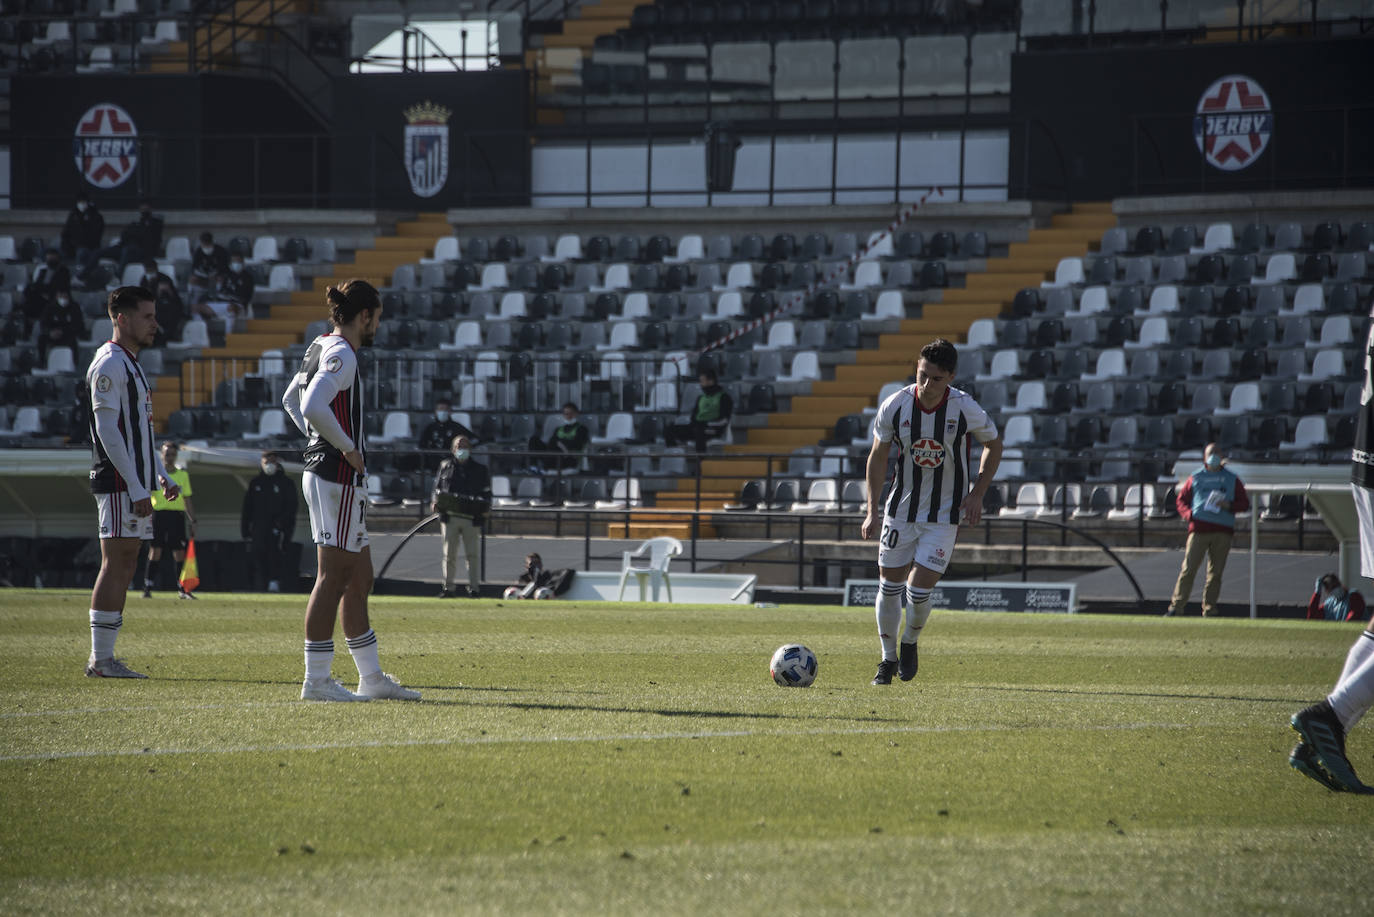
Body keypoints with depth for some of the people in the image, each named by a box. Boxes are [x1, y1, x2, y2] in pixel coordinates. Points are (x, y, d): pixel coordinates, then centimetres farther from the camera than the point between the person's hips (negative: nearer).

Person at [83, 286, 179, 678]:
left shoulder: (131, 364, 21)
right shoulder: (109, 364, -11)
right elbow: (107, 430, -18)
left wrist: (161, 476, 16)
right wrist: (136, 488, -20)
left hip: (136, 484, 10)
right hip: (119, 483, -10)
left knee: (124, 567, 8)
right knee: (116, 565, -10)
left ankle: (103, 658, 9)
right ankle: (101, 658, -10)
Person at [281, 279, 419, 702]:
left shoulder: (322, 346, 14)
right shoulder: (341, 354, -15)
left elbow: (291, 400, 26)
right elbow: (313, 407, -29)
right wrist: (347, 447, -17)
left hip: (322, 473, 10)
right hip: (339, 478, -10)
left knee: (359, 581, 13)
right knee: (334, 578, -7)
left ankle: (371, 678, 16)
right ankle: (316, 680, -6)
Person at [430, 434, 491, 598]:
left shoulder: (480, 470, 12)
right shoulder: (445, 466, 15)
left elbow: (486, 493, 12)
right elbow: (437, 488, 19)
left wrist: (484, 509, -6)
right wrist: (434, 502, 0)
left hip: (472, 518, -1)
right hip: (449, 516, 1)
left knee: (473, 554, -4)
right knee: (449, 554, 1)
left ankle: (474, 588, 0)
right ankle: (449, 586, 6)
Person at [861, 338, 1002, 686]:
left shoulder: (965, 409, -17)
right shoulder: (894, 406, -13)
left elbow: (994, 445, 3)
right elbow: (878, 457, 1)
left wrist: (977, 494, -6)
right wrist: (873, 510, -3)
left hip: (945, 514, -2)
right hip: (901, 509, 2)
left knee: (919, 591, -10)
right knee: (889, 586, 5)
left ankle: (910, 644, 21)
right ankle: (888, 659, 24)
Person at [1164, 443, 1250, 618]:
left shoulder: (1232, 479, 16)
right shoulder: (1195, 478, 14)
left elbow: (1244, 503, 14)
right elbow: (1181, 499, 15)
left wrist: (1229, 506, -6)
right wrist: (1189, 513, -5)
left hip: (1223, 532, 1)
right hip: (1199, 529, -1)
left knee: (1215, 572, 1)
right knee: (1188, 568, -10)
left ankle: (1209, 609, 6)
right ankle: (1176, 606, -10)